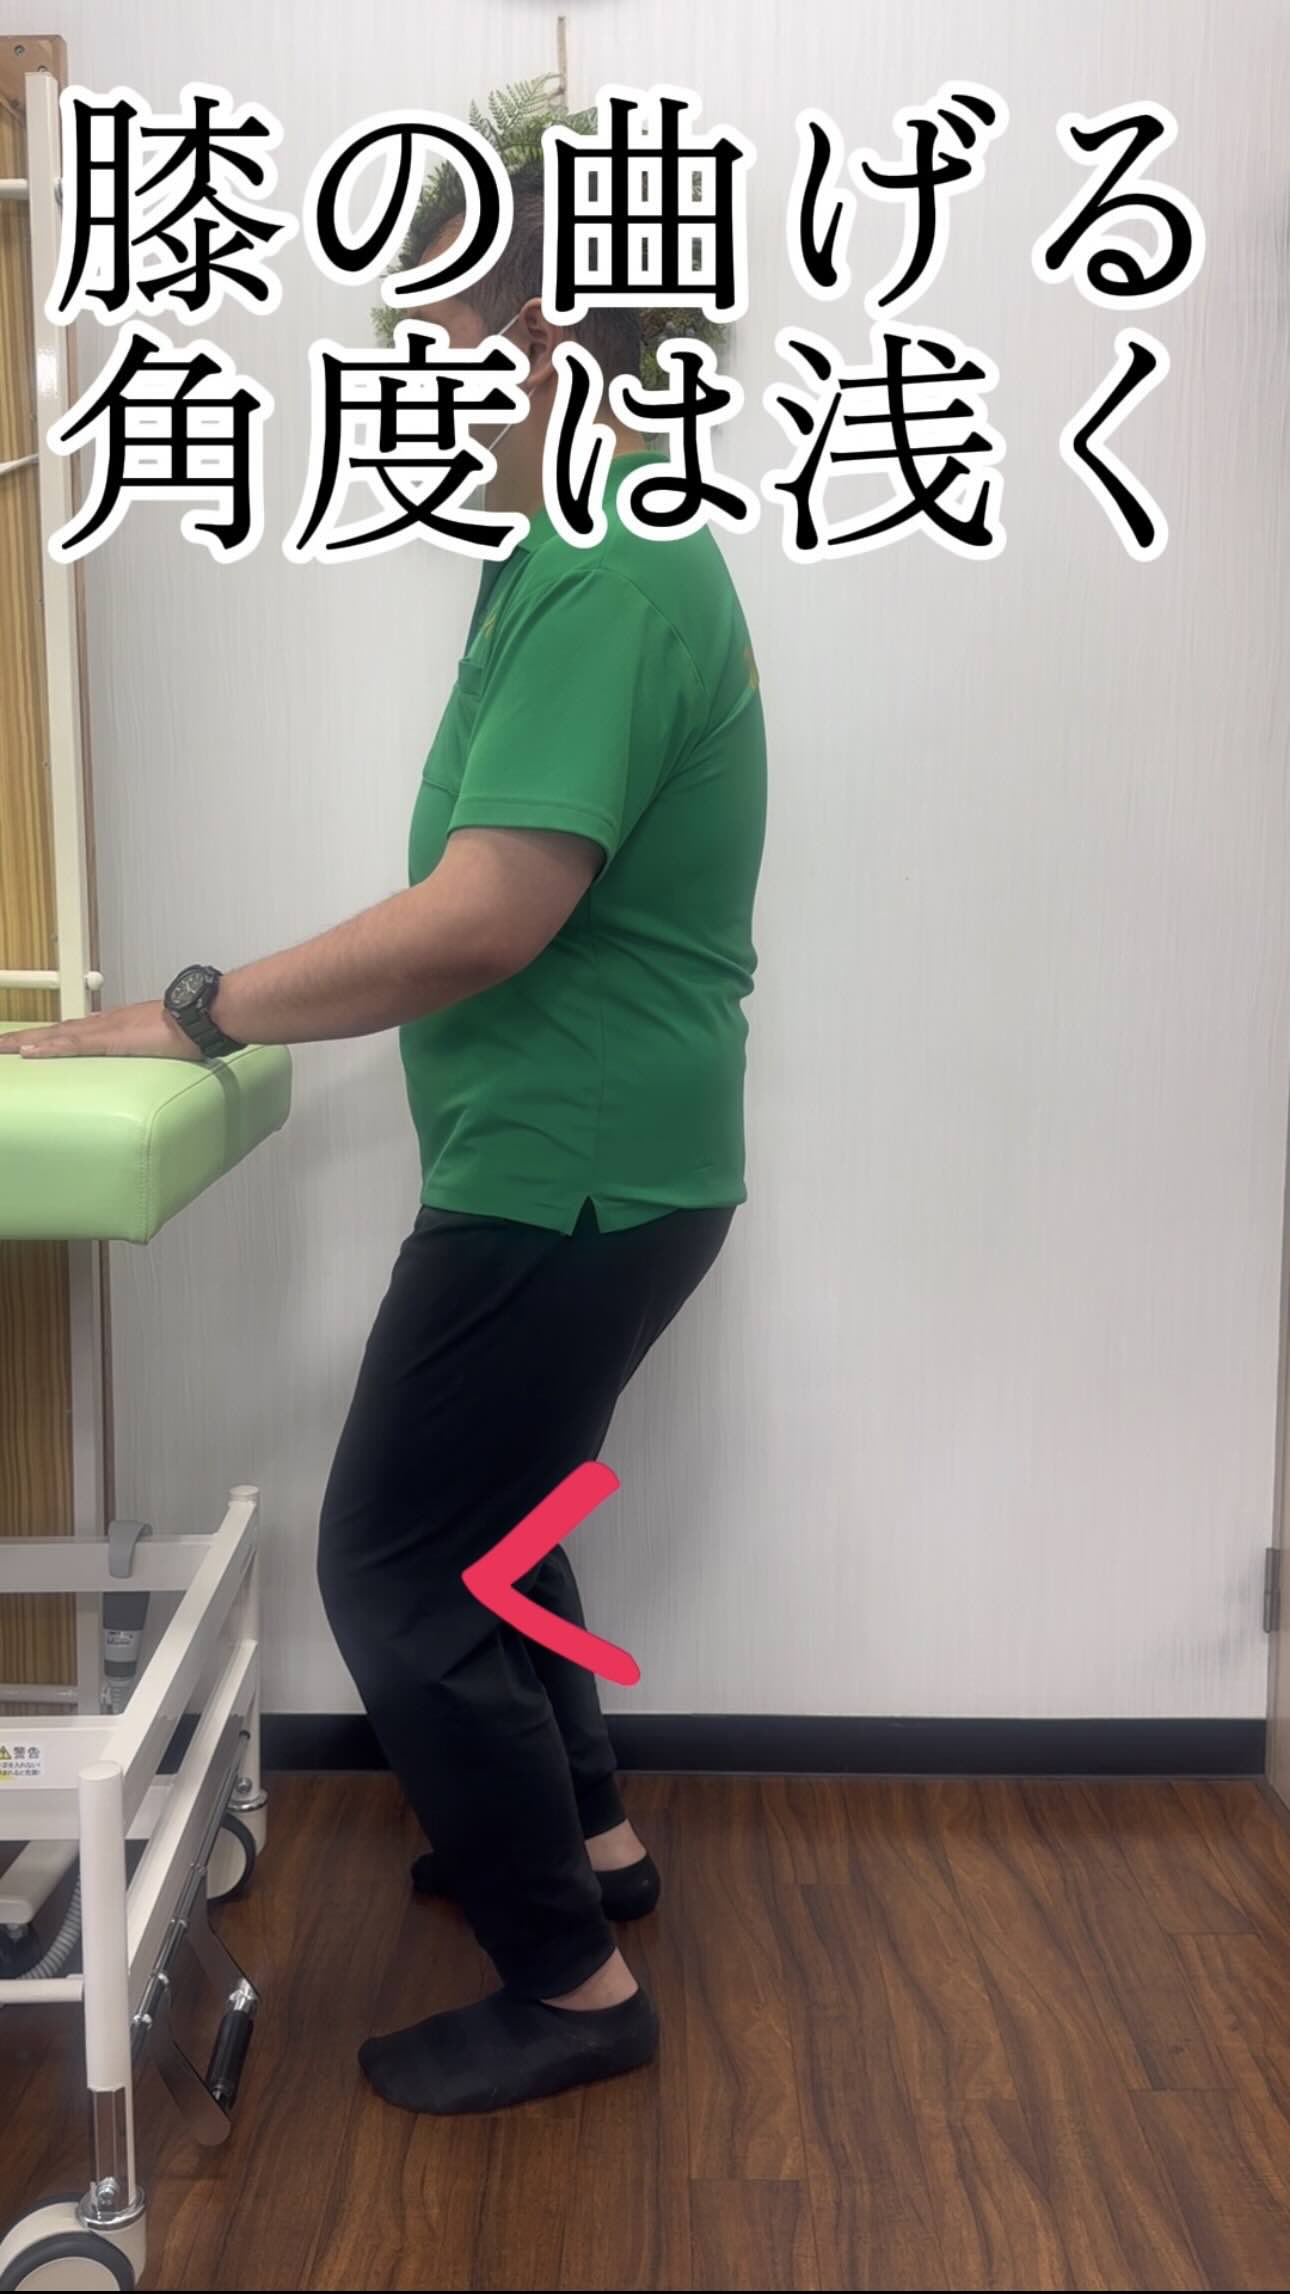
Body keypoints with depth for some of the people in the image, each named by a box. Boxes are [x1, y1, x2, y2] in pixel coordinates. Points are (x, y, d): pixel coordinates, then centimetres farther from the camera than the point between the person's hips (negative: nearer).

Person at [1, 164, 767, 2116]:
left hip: (572, 1178, -10)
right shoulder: (585, 558, 13)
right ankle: (585, 1830, 42)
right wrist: (257, 1007, 14)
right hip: (574, 1161, 10)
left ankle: (571, 1986, 18)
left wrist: (197, 1014, -19)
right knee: (468, 1514, 24)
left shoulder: (606, 582, -20)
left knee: (395, 1571, 1)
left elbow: (485, 919, -27)